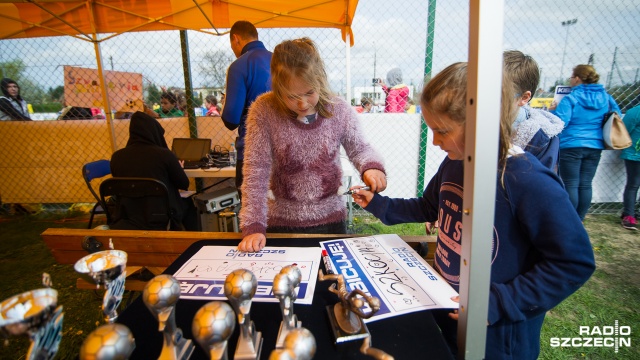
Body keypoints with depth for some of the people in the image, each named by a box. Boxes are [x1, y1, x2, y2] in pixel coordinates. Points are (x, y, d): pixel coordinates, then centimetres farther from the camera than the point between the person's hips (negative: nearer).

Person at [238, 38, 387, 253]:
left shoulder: (340, 110, -9)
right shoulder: (264, 111, -15)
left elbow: (358, 148, 5)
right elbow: (256, 171, -15)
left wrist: (371, 167, -18)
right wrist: (253, 226, -20)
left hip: (330, 220, 2)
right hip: (281, 224, -1)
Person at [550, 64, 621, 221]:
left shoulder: (570, 99, -12)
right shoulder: (606, 97, 7)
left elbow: (560, 122, -20)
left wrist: (554, 110, -3)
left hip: (571, 146, -5)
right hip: (595, 147, 6)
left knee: (571, 185, 1)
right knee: (585, 184, 11)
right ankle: (579, 220, 20)